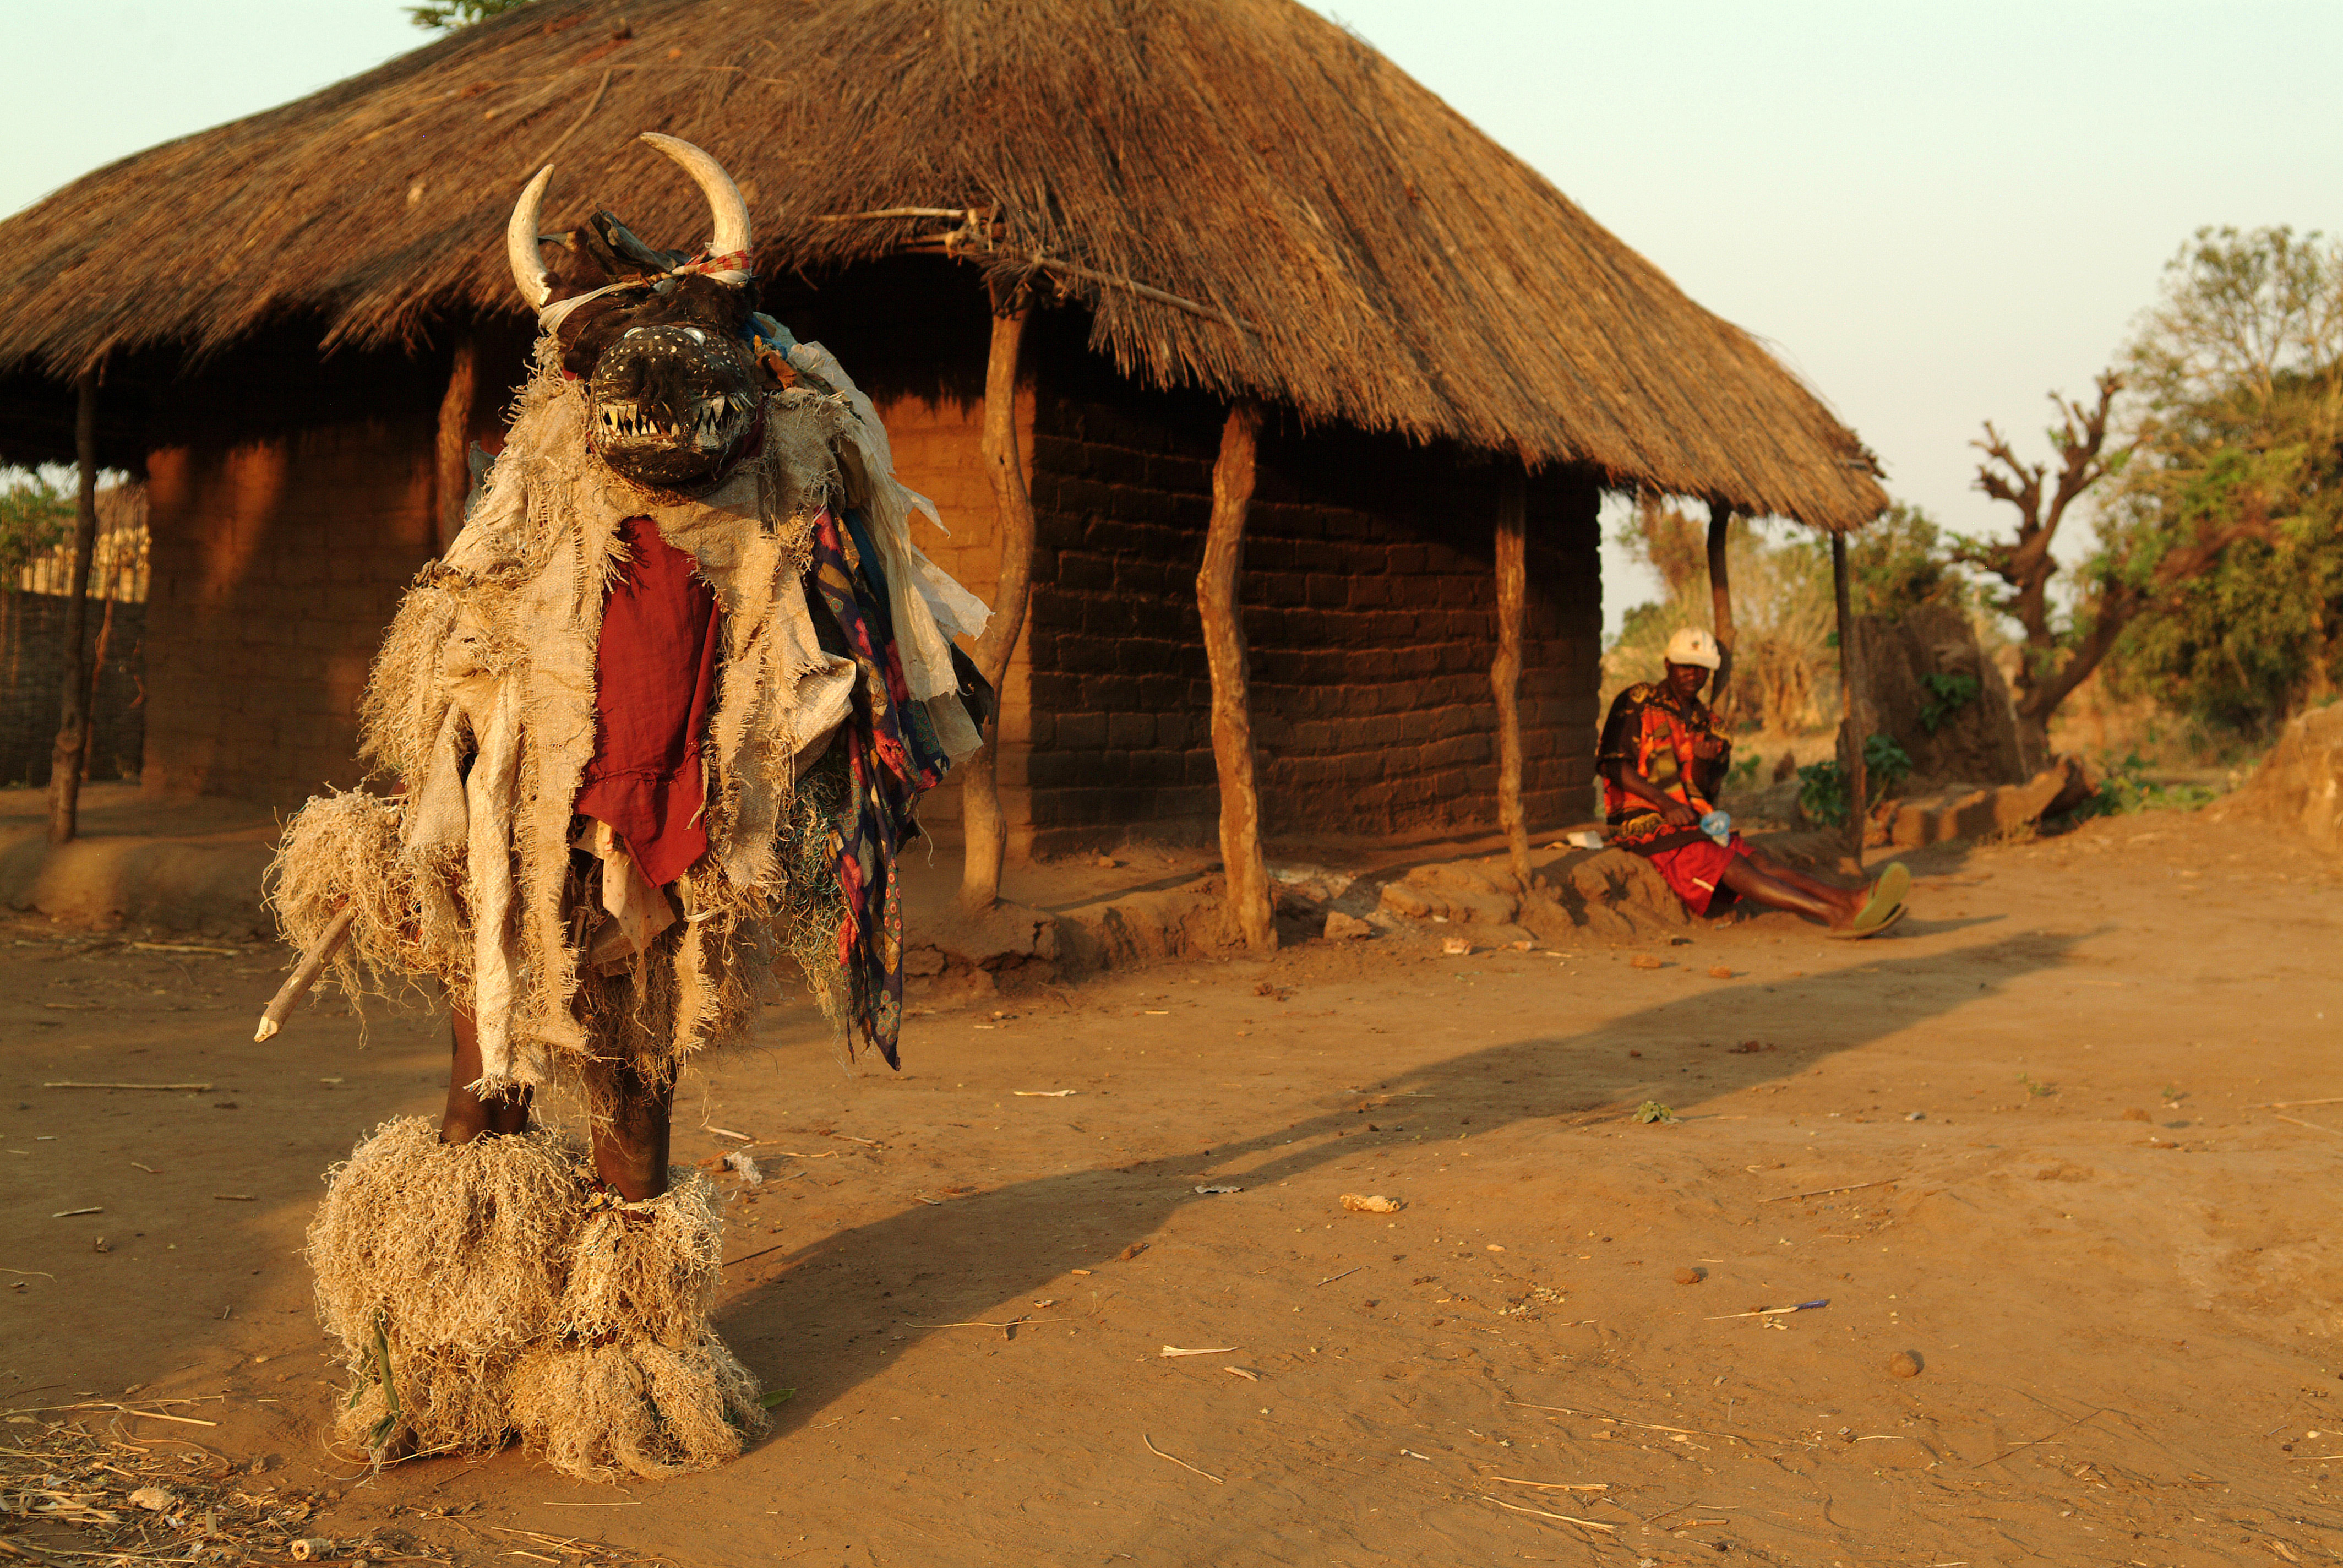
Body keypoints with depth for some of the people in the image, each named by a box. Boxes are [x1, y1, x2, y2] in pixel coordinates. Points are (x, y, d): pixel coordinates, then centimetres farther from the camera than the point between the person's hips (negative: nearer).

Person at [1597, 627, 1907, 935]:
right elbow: (1611, 764, -10)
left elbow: (1705, 791, 13)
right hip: (1645, 822, -6)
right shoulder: (1636, 702, 1)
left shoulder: (1704, 722, 18)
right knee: (1730, 864, -28)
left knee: (1761, 861, -19)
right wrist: (1666, 802, -18)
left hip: (1694, 822, 6)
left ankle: (1852, 900, -43)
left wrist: (1701, 762, -10)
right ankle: (1835, 915, -47)